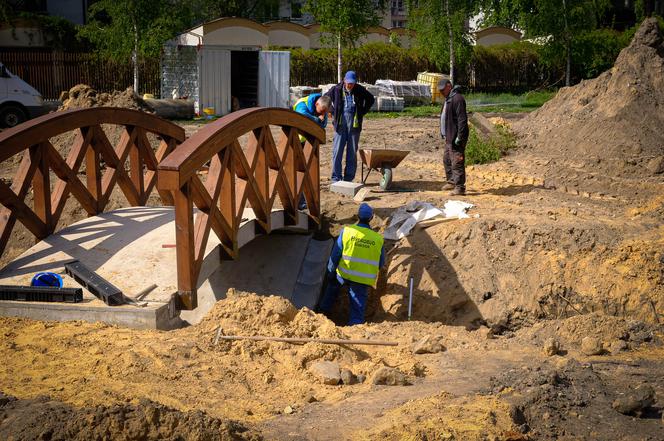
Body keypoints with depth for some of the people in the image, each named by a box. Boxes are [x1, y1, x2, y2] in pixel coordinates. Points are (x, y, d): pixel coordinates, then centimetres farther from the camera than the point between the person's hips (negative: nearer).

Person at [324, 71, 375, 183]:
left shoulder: (360, 90, 0)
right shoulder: (337, 90, -3)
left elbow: (370, 99, 17)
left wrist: (362, 112, 8)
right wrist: (332, 113, 5)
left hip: (354, 125, 1)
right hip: (340, 124, -1)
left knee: (352, 152, 4)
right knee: (337, 151, -4)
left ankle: (348, 179, 11)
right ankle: (336, 178, 0)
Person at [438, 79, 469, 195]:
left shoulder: (457, 99, -17)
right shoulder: (448, 99, 18)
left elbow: (462, 119, -22)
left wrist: (459, 137, -24)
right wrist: (445, 135, 22)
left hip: (456, 137, -11)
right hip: (449, 137, 11)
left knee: (457, 162, -10)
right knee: (447, 160, 20)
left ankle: (460, 187, -7)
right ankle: (452, 182, 34)